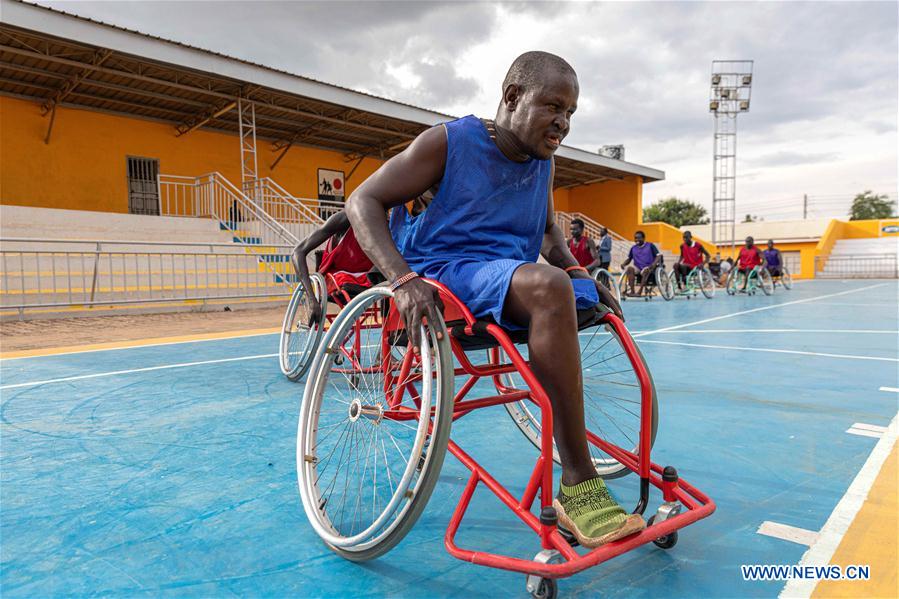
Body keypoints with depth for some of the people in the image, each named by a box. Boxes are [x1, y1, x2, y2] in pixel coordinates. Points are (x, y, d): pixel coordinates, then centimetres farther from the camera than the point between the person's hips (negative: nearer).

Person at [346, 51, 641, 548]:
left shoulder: (543, 160, 13)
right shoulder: (449, 142, -5)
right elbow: (362, 202, -7)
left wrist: (578, 274, 8)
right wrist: (404, 280, -24)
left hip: (512, 282, 8)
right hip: (444, 272, -8)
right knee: (546, 284, -33)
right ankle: (577, 485, -30)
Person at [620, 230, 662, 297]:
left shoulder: (650, 246, 4)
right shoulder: (633, 248, 14)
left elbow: (659, 256, -2)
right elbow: (629, 259, 19)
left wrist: (653, 264, -21)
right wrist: (623, 264, -4)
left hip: (648, 268, -3)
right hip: (637, 268, 3)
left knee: (646, 270, -39)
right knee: (629, 268, -31)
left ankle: (639, 292, -41)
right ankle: (631, 291, -38)